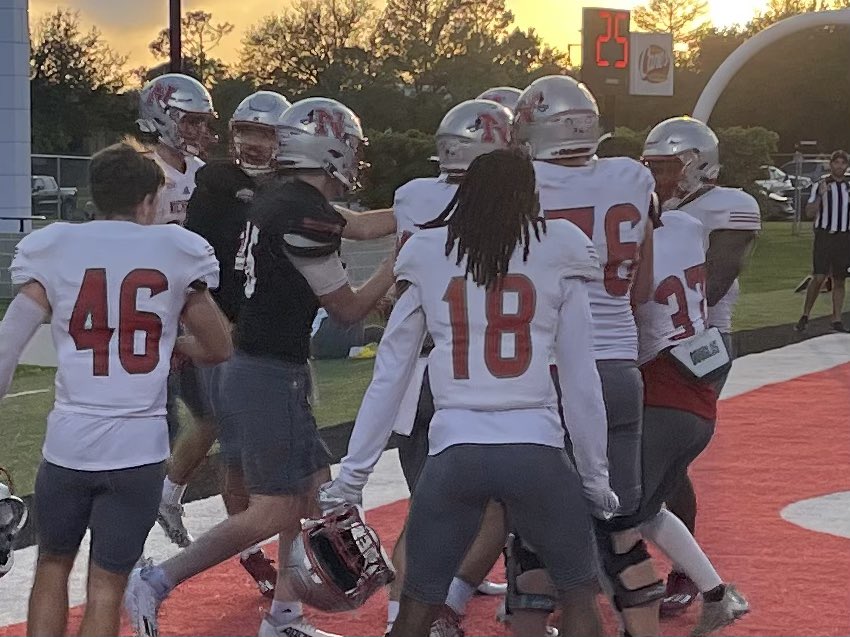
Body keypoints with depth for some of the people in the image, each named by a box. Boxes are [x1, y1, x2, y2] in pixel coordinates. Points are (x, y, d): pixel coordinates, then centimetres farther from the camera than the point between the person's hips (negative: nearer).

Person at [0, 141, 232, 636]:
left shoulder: (53, 250, 0)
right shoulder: (176, 252, 1)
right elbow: (219, 348, 11)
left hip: (69, 442, 1)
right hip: (139, 447, -1)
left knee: (53, 566, 21)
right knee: (106, 587, 8)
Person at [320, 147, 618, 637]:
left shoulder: (427, 256, 8)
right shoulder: (558, 254, 3)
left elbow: (389, 376, 9)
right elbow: (581, 380, 3)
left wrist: (352, 477, 14)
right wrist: (595, 477, 12)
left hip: (454, 453, 1)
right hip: (535, 452, -1)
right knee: (579, 596, 17)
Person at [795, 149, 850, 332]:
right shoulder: (821, 185, 0)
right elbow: (810, 213, -4)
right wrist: (820, 196, -17)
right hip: (824, 236, -3)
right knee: (819, 278, -12)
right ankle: (805, 316, -1)